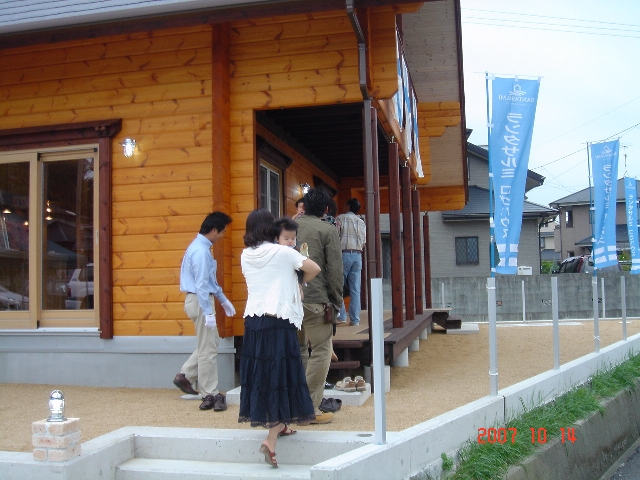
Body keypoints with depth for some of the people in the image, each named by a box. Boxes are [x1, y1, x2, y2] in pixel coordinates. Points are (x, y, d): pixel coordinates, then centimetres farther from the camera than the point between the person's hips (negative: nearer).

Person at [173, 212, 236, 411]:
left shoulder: (202, 247, 11)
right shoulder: (201, 251, -20)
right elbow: (201, 284, -24)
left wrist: (223, 300, 22)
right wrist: (209, 312, -24)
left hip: (202, 299, 10)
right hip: (200, 301, -10)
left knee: (211, 341, 19)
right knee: (208, 349, -1)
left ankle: (185, 376, 23)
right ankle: (210, 395, 8)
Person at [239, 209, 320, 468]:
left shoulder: (245, 256, 7)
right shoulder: (282, 252, -7)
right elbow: (314, 269, -4)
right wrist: (300, 281, 14)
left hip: (253, 320, 6)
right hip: (279, 321, -6)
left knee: (261, 373, 14)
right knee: (280, 376, -2)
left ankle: (278, 425, 29)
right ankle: (271, 439, -9)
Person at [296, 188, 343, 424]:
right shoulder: (328, 231, -3)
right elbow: (334, 270, -7)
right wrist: (337, 300, 2)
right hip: (315, 298, -6)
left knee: (297, 350, 17)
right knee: (321, 351, 2)